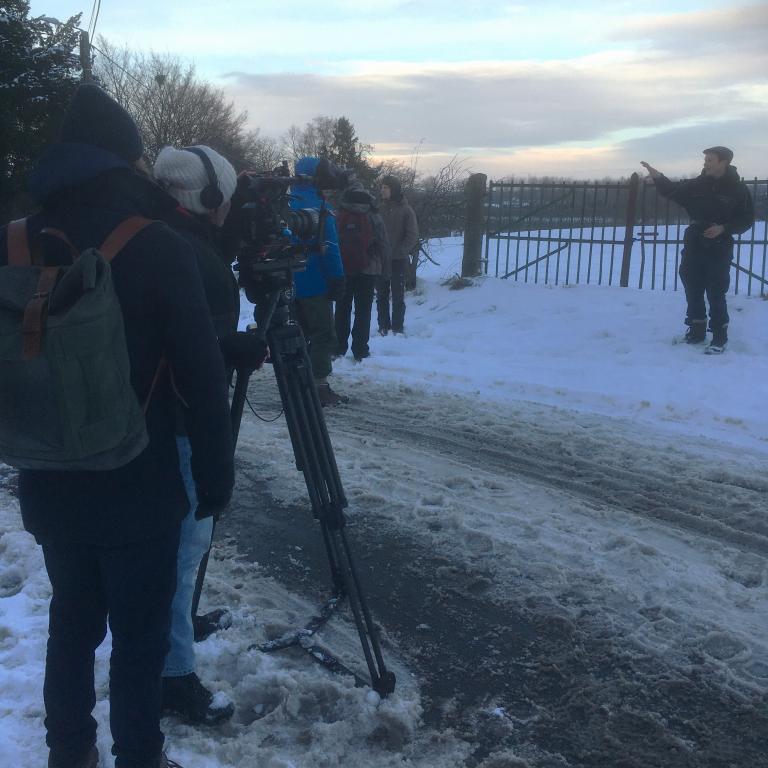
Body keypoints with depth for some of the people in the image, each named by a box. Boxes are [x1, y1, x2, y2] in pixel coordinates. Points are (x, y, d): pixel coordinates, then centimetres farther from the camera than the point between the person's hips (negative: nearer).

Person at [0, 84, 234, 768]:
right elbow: (201, 376, -13)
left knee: (72, 620, 21)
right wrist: (216, 475, -3)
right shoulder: (158, 248, -14)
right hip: (136, 489, -5)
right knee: (140, 635, 9)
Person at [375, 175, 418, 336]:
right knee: (381, 295, 8)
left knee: (398, 296, 2)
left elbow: (413, 236, -7)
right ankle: (383, 327, 16)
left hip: (398, 260, -3)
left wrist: (399, 252, -18)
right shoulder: (380, 209, 7)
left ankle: (397, 328, 8)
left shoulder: (406, 210, -3)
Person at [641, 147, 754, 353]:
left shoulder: (738, 189, -5)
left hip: (719, 249, -4)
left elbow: (747, 219, -2)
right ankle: (696, 331, 23)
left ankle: (719, 337, 5)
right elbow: (673, 191, 3)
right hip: (693, 246, 4)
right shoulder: (697, 184, 5)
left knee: (716, 294, -3)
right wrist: (658, 177, -14)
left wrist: (724, 228, -17)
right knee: (693, 291, 10)